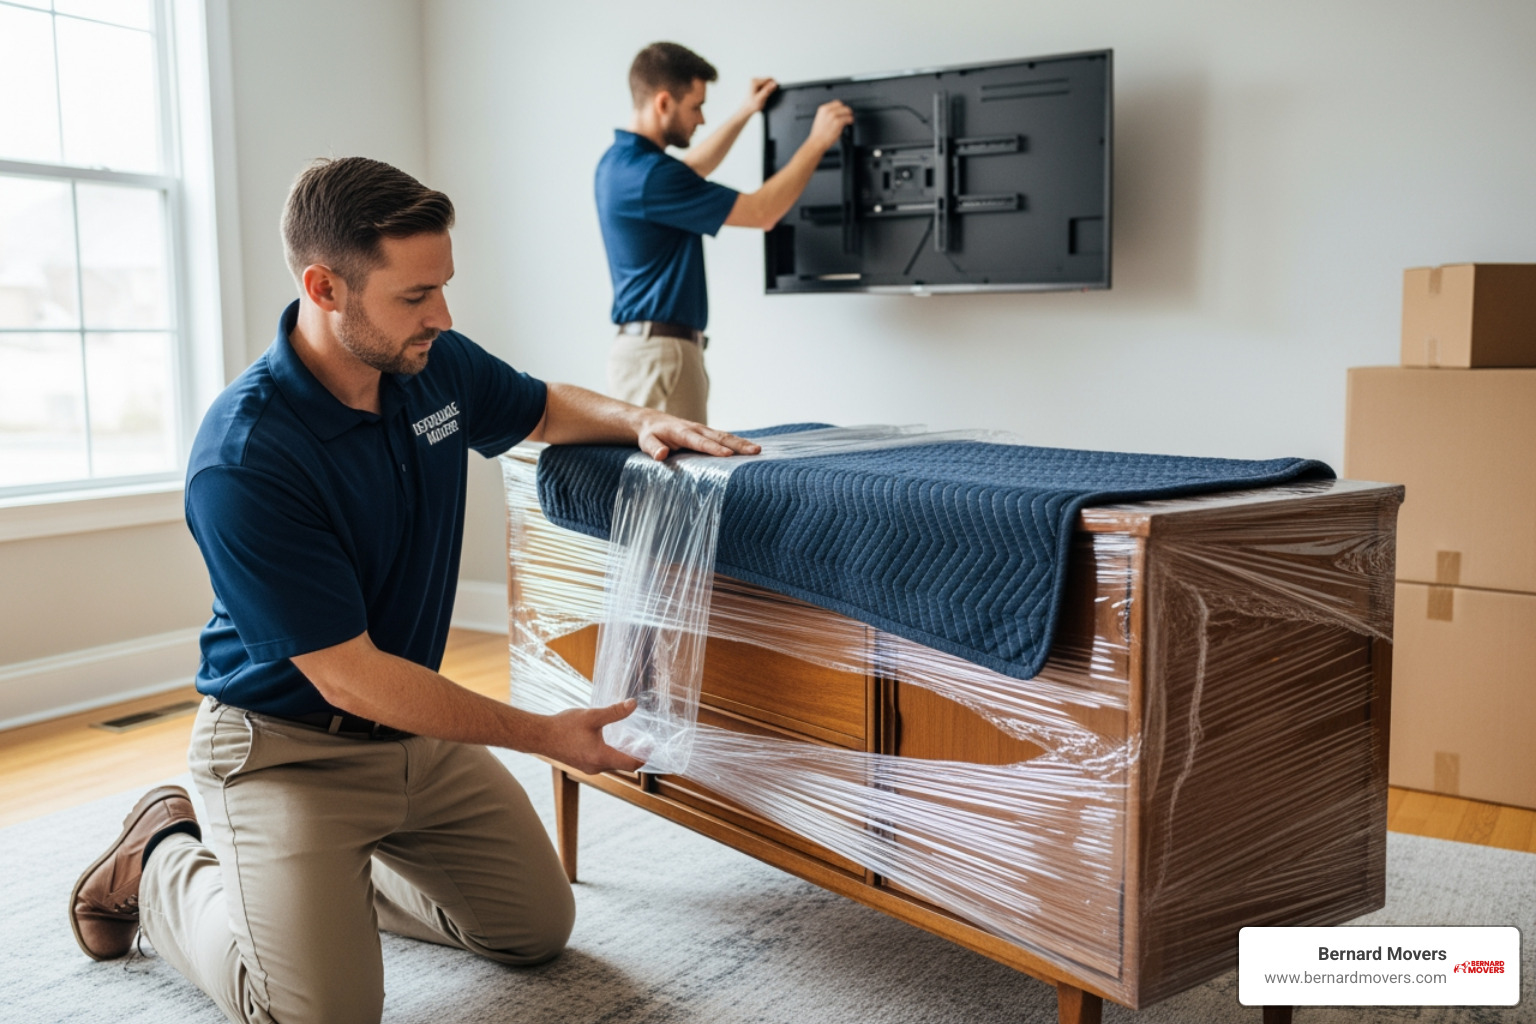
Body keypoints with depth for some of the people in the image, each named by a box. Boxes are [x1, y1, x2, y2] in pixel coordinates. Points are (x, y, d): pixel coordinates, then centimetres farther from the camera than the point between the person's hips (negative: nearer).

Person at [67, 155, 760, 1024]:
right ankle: (162, 862, 11)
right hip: (289, 747, -6)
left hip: (415, 730, 7)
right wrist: (545, 736, -21)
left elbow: (544, 408, 15)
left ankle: (331, 871, 27)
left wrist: (639, 420, -7)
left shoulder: (437, 364, -7)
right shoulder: (244, 463, -29)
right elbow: (349, 676, -25)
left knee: (539, 928, 10)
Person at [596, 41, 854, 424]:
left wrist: (746, 112, 35)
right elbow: (761, 213, -15)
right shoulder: (648, 176, -20)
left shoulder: (620, 160, 12)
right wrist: (817, 142, -6)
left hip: (644, 345, 11)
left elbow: (690, 169, 35)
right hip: (659, 352, -11)